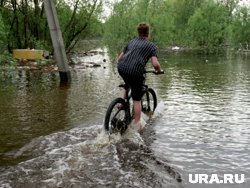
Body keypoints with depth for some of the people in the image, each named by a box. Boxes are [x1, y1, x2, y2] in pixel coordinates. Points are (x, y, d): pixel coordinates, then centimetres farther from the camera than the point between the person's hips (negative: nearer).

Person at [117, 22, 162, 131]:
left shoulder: (131, 42, 25)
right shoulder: (151, 45, 11)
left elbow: (119, 58, 29)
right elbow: (155, 64, -3)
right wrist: (159, 70, 17)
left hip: (121, 68, 4)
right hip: (135, 71, -4)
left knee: (127, 85, 37)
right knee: (136, 99, 10)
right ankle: (137, 124, 21)